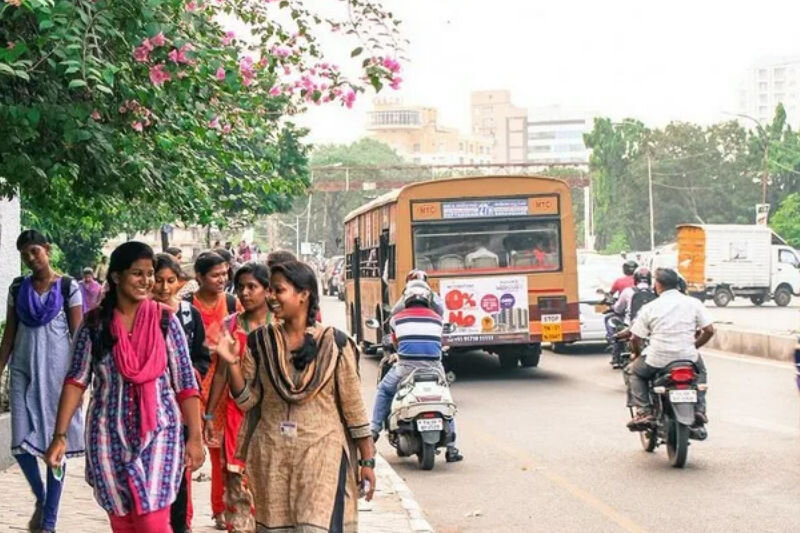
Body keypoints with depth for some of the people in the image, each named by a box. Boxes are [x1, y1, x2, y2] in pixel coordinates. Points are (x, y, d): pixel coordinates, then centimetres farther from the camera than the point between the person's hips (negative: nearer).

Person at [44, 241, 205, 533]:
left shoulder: (165, 320, -3)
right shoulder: (94, 323, -1)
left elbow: (185, 384, -1)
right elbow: (76, 380, -2)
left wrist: (195, 437, -5)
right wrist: (60, 436, -9)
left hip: (158, 433, -2)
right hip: (110, 435, 2)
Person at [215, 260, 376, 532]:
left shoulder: (334, 343, -4)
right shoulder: (259, 341, 4)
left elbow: (353, 405, -1)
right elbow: (247, 400, 3)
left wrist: (367, 461, -1)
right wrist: (233, 364, -13)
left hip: (322, 451, -3)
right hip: (272, 454, 3)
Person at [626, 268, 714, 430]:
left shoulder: (650, 307, -3)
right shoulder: (693, 303, 2)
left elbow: (635, 338, -1)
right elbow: (709, 330, 1)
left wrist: (637, 353, 20)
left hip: (658, 360, -2)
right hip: (688, 358, 2)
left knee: (633, 371, 25)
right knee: (700, 370, 36)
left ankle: (644, 412, 6)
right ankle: (699, 409, 20)